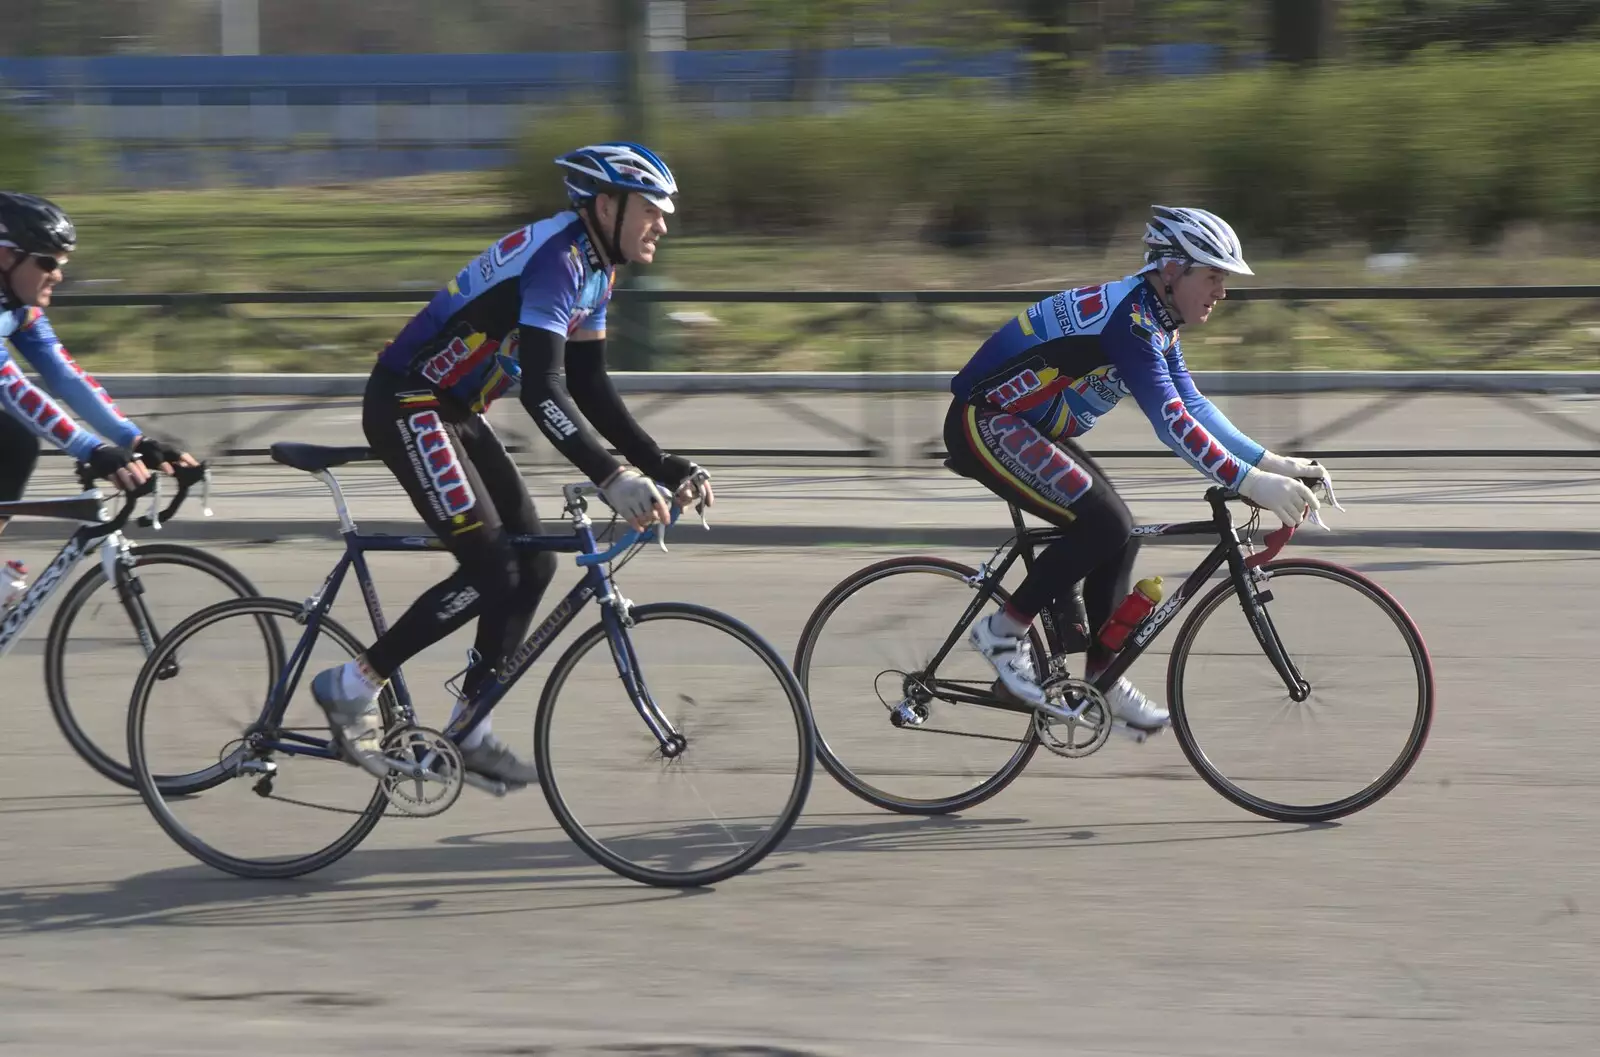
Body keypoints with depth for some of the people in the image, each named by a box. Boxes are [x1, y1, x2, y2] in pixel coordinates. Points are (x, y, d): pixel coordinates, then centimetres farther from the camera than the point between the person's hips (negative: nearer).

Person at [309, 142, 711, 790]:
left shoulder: (596, 269, 8)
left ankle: (469, 733, 11)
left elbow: (590, 389, 11)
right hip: (408, 406, -10)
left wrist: (665, 469, 2)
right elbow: (543, 390, -33)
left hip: (456, 413, 10)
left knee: (533, 563, 4)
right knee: (491, 571, -15)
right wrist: (611, 479, -40)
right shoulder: (555, 257, -24)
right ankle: (352, 686, -3)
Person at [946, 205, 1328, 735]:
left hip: (1023, 428, 10)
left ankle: (1101, 678, 12)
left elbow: (1194, 407, 9)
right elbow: (1170, 420, -32)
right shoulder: (1127, 317, -24)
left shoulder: (1156, 322, 7)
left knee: (1119, 533, 5)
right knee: (1103, 525, -18)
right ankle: (1003, 630, -6)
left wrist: (1273, 463, 0)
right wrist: (1250, 482, -35)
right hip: (985, 426, -10)